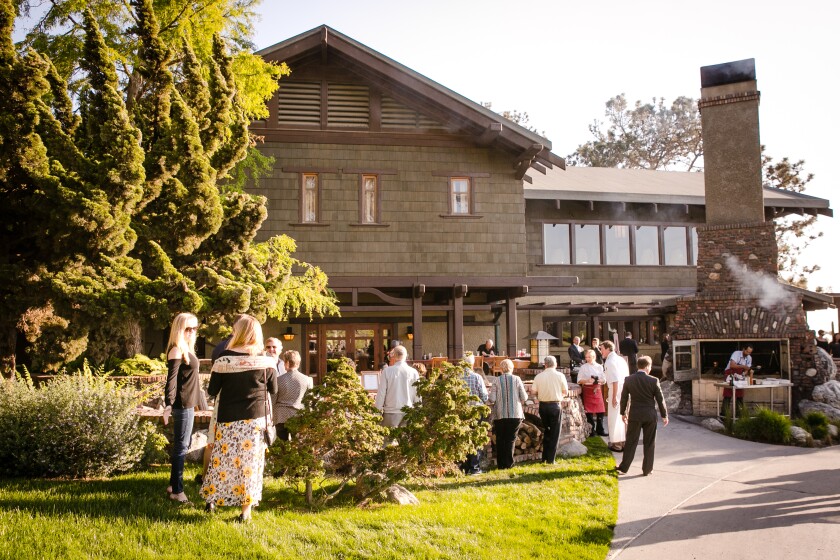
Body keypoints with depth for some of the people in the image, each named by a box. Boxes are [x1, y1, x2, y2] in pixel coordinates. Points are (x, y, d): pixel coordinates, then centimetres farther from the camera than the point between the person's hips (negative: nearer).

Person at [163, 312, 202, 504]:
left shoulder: (187, 349, 14)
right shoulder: (177, 351, -14)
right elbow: (171, 380, -21)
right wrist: (168, 405, -29)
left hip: (188, 404, 10)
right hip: (182, 405, -10)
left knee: (183, 444, 17)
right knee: (181, 446, -4)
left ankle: (174, 484, 27)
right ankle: (177, 490, 3)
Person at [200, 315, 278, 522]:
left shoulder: (224, 359, -9)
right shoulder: (266, 361, -7)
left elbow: (212, 390, -2)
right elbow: (273, 389, 4)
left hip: (228, 419, 0)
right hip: (256, 419, 0)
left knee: (222, 458, 15)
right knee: (250, 462, 5)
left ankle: (212, 499, 30)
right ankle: (246, 509, 9)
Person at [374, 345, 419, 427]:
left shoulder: (387, 371, -5)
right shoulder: (413, 372, -2)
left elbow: (381, 393, -2)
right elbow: (417, 395, 2)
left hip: (391, 413, -1)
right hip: (408, 414, 1)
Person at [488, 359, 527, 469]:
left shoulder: (497, 380, -6)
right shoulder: (517, 379, -4)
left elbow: (492, 399, -8)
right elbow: (524, 397, -3)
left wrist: (488, 400, 14)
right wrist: (519, 400, 19)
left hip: (500, 415, 0)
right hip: (515, 414, 0)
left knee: (500, 440, 11)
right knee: (511, 439, 8)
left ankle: (501, 464, 12)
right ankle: (508, 463, 5)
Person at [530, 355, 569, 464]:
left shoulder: (539, 376, -4)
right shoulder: (560, 375, -6)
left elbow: (533, 392, -5)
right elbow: (565, 392, -1)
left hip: (543, 405, 2)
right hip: (556, 405, -2)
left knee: (546, 431, 19)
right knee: (555, 433, 7)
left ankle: (545, 458, 21)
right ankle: (550, 459, 5)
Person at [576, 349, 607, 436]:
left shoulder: (599, 367, 10)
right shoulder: (583, 367, 3)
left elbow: (604, 381, 9)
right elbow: (579, 380, -1)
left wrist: (600, 381, -13)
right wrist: (587, 380, -18)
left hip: (597, 389, 2)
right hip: (588, 389, -2)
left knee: (600, 411, 0)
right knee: (589, 410, -1)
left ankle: (600, 429, 13)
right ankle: (591, 430, 11)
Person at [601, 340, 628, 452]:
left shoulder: (610, 361, -13)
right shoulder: (620, 359, 14)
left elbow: (615, 380, -20)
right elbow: (626, 377, 16)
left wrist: (614, 397, -18)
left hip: (617, 391, -8)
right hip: (625, 391, 8)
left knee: (614, 418, 1)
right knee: (623, 417, 16)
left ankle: (616, 444, 6)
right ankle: (624, 442, 24)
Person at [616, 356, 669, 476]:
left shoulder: (629, 380, -3)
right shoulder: (653, 381, -9)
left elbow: (624, 398, 5)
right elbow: (660, 399, -3)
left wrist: (623, 413, 17)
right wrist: (664, 415, 8)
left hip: (634, 416, 1)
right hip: (650, 416, -1)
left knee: (631, 442, 8)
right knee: (649, 443, 10)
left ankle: (624, 467, 10)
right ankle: (647, 469, 15)